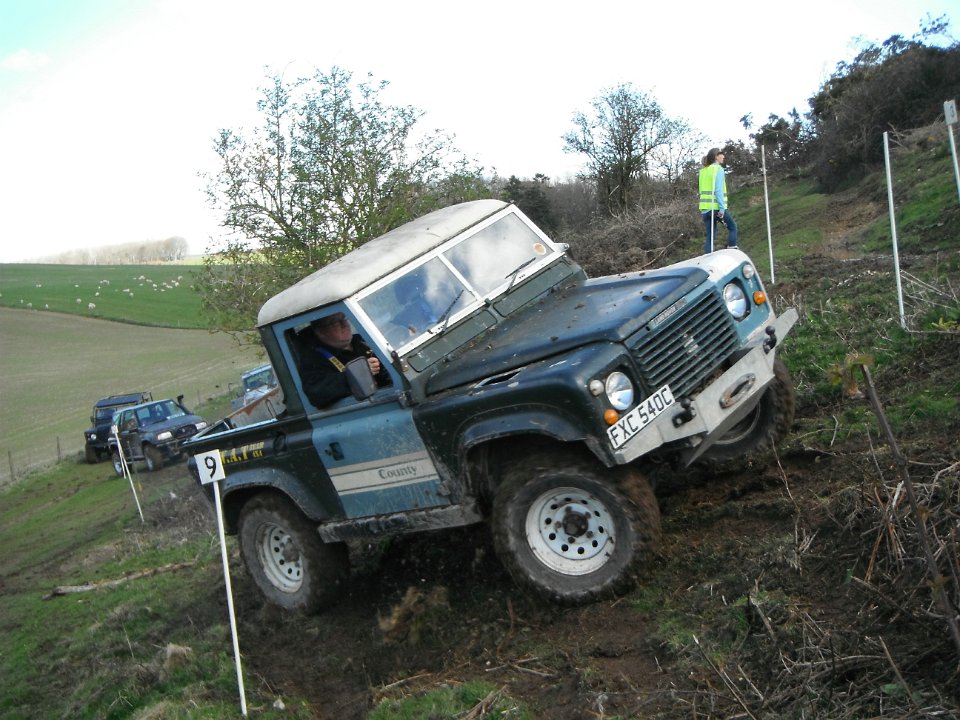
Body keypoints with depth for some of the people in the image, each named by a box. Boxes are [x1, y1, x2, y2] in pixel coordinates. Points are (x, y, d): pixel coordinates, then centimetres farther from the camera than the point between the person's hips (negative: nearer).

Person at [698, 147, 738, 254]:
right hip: (717, 207, -6)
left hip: (705, 207, 6)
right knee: (732, 227, 14)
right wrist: (722, 208, -18)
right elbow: (718, 190, -16)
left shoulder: (703, 170, 14)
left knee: (710, 237, 8)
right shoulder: (718, 169, -7)